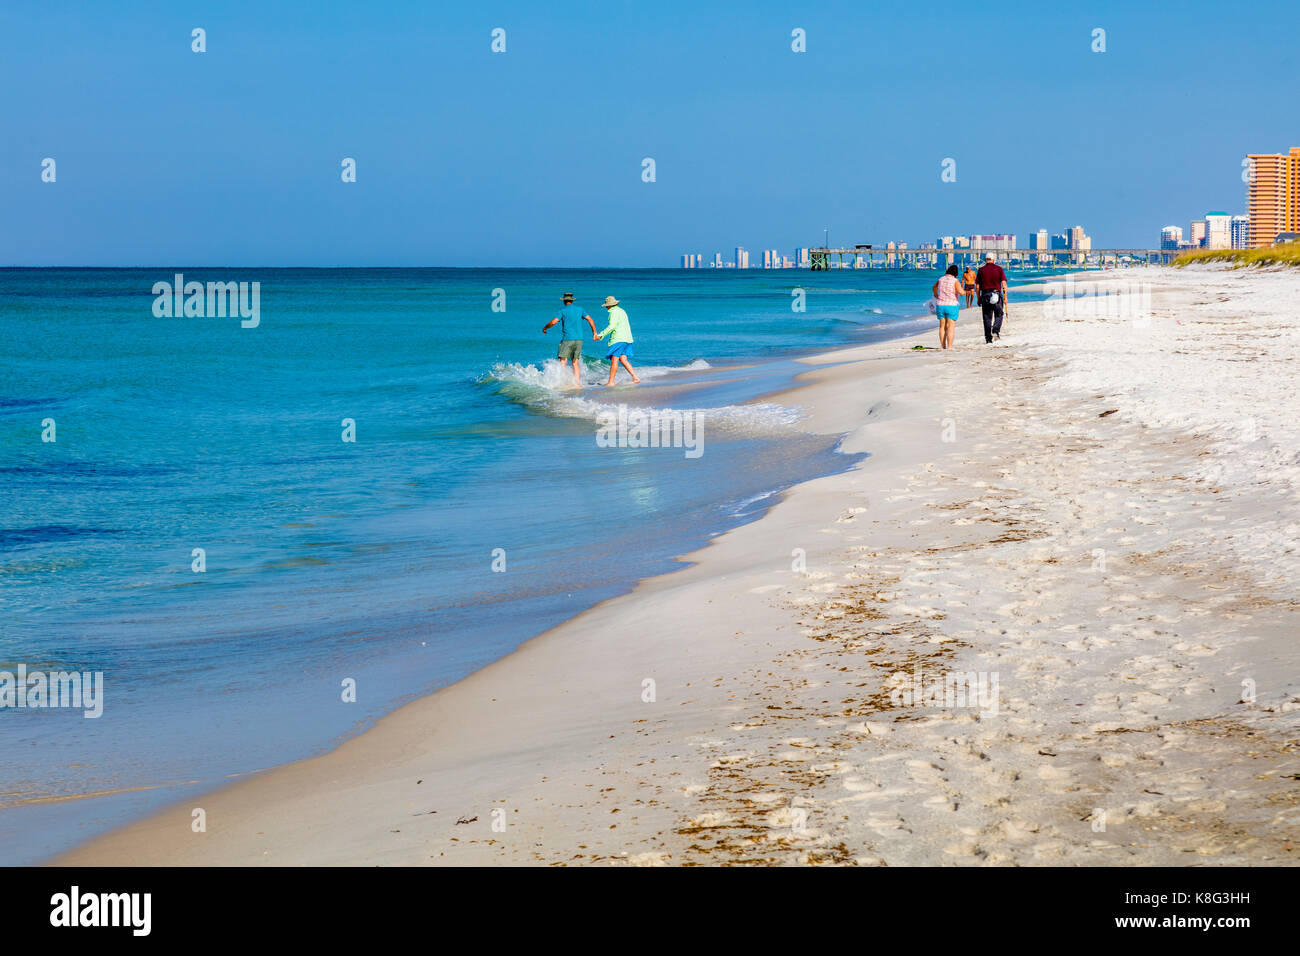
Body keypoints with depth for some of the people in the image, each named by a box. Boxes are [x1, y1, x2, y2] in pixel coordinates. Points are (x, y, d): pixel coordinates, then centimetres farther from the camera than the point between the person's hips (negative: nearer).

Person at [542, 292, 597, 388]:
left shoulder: (563, 310, -2)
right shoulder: (579, 310, 12)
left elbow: (553, 322, -11)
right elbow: (590, 320, 8)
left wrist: (545, 328, 7)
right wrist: (594, 332, 15)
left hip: (568, 339, -5)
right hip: (579, 339, 5)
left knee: (563, 362, -5)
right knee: (575, 362, 12)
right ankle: (578, 382, 5)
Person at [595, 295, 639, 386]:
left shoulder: (614, 312, -8)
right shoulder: (622, 311, 21)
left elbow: (611, 326, -17)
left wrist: (600, 335, -16)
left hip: (618, 339, -9)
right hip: (627, 339, 9)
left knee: (614, 359, -8)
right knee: (623, 359, 5)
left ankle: (611, 382, -10)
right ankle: (635, 378, -5)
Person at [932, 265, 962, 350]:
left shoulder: (941, 279, 6)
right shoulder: (955, 281, -11)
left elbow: (934, 288, 24)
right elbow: (961, 292, -20)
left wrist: (936, 296, 41)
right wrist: (962, 290, 3)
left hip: (940, 306, 5)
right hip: (952, 306, -5)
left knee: (942, 326, 12)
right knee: (951, 327, -3)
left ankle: (942, 346, 13)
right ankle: (949, 346, -9)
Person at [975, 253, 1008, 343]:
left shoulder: (981, 270, 4)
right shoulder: (999, 269, 1)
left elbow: (978, 286, 3)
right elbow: (1004, 284, -4)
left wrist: (979, 298, 10)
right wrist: (1005, 297, 3)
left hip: (985, 295, 1)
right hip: (997, 294, -1)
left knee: (987, 317, 5)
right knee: (999, 315, 14)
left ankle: (988, 338, 5)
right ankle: (996, 331, -8)